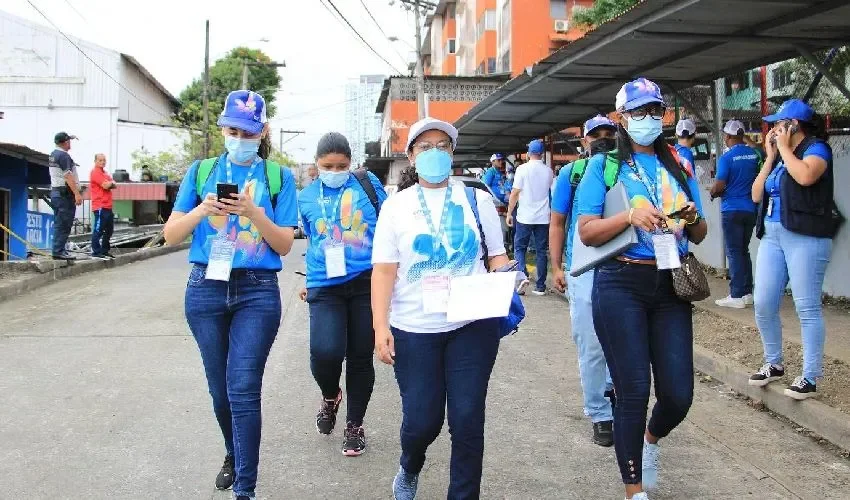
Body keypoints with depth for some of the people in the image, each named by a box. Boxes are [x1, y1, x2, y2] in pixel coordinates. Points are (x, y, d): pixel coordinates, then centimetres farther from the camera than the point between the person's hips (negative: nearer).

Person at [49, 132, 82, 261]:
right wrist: (77, 193, -24)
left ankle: (59, 250, 17)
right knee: (64, 224, -9)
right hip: (65, 193, -10)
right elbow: (68, 176, -21)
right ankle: (59, 251, -10)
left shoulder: (53, 155, 16)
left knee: (59, 224, 13)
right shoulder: (63, 155, -13)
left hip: (55, 191, 10)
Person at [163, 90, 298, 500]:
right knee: (219, 387, 14)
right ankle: (233, 455, 39)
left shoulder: (277, 176, 3)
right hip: (205, 289, 3)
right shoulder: (201, 171, 8)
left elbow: (285, 245, -2)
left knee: (244, 390, -7)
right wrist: (201, 209, -15)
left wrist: (252, 212, -17)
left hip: (257, 292, -2)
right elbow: (171, 235, 4)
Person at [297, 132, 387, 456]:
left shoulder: (367, 183, 3)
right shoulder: (306, 197, 9)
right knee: (325, 352, -17)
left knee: (361, 356, 7)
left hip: (367, 282, 0)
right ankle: (330, 396, 19)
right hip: (325, 286, 1)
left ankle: (355, 425, 27)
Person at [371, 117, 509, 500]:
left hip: (473, 325, 1)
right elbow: (384, 269, -1)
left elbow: (496, 255, 8)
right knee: (421, 420, 3)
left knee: (467, 420, 0)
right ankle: (409, 469, 38)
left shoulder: (476, 199, 7)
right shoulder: (396, 205, 5)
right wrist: (380, 325, -10)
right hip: (414, 329, 0)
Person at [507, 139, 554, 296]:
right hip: (543, 217, 3)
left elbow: (515, 192, -8)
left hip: (525, 217, -3)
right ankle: (540, 286, 8)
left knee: (519, 248, 10)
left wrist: (509, 213, -1)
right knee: (541, 251, 7)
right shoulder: (548, 171, 4)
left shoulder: (523, 169, -7)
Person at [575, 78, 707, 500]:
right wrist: (631, 216, -21)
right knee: (633, 391, -1)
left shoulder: (679, 165, 11)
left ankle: (651, 438, 38)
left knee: (678, 394, 2)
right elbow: (587, 232, -7)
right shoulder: (603, 165, 0)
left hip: (670, 285, 4)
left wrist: (693, 218, -10)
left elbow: (699, 235, 13)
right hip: (621, 285, -3)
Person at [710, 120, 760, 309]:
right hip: (751, 209, 6)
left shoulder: (727, 157, -13)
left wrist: (712, 193, 5)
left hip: (732, 210, -6)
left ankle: (737, 296, -1)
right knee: (744, 251, 15)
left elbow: (719, 186, -15)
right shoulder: (755, 155, 5)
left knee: (734, 253, -2)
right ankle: (747, 293, 17)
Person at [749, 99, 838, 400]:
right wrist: (770, 156, 8)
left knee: (807, 308, -4)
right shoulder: (780, 157, 16)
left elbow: (806, 176, -25)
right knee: (763, 305, 5)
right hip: (772, 236, 7)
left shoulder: (816, 148, -3)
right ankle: (773, 364, 22)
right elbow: (756, 195, 11)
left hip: (805, 237, -7)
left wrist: (784, 148, -9)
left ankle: (810, 378, 3)